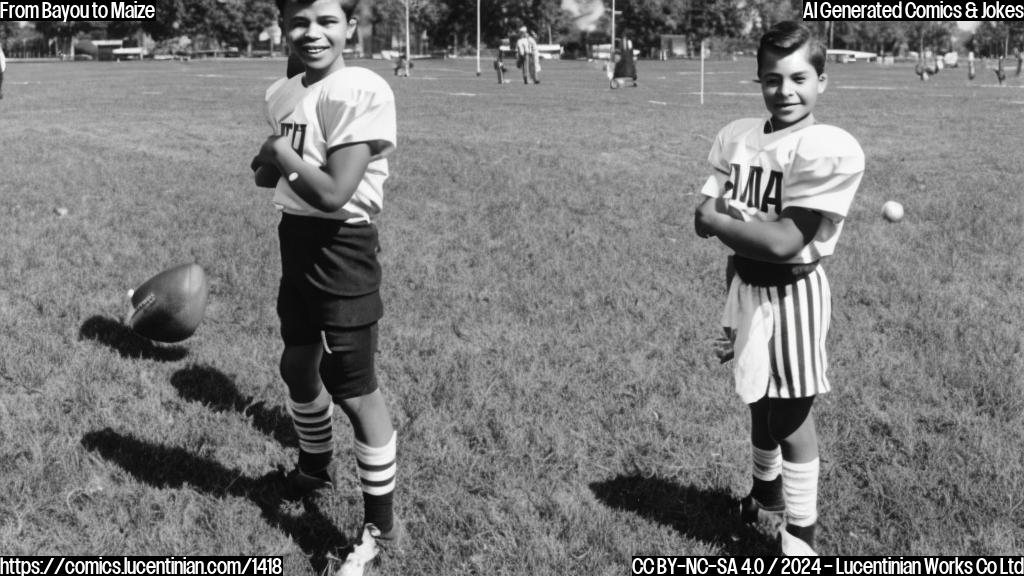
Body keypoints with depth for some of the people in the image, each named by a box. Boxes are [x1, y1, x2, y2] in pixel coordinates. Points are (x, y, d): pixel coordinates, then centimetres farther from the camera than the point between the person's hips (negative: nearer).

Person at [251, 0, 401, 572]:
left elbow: (334, 193, -26)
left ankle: (382, 525, 14)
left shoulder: (365, 92, -20)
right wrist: (272, 164, -5)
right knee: (298, 365, 23)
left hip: (343, 251, -8)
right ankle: (317, 468, 50)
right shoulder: (282, 94, 5)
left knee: (355, 391, -2)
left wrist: (281, 153, -12)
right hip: (297, 241, 8)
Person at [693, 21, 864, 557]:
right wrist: (749, 227, -20)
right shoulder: (736, 137, 1)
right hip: (744, 284, 6)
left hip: (792, 291, -6)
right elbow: (705, 217, -1)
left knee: (792, 416, 4)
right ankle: (766, 488, 48)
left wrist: (720, 219, -12)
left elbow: (784, 242, -24)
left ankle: (800, 538, 19)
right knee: (761, 401, 23)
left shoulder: (830, 149, -19)